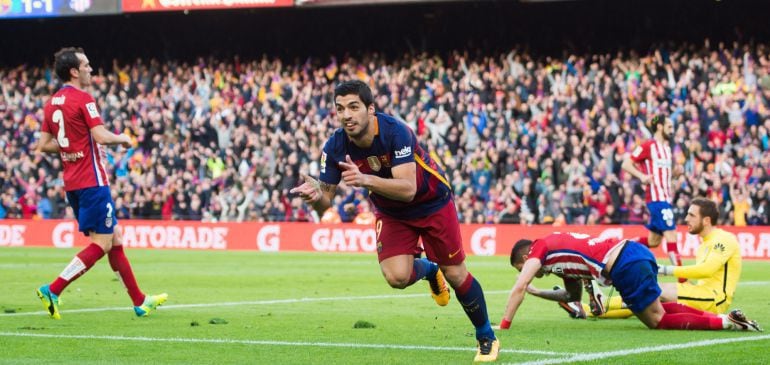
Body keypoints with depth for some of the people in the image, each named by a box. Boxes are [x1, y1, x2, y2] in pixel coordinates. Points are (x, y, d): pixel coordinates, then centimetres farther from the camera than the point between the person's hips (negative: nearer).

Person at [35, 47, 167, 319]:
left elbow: (43, 145, 14)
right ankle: (52, 291, -13)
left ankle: (140, 302, 17)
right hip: (91, 181, -9)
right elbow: (101, 137, -20)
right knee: (101, 244, -5)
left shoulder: (51, 103, 11)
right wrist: (123, 138, -2)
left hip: (72, 182, 9)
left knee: (114, 241, 13)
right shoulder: (82, 99, -13)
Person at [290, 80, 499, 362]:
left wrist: (365, 180, -57)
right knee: (397, 276, -16)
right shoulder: (335, 147, -22)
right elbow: (326, 201, -17)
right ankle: (429, 270, 22)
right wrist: (316, 196, -42)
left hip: (432, 203, -3)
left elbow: (408, 189, -42)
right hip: (391, 212, 3)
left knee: (456, 275, -1)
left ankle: (487, 337, 24)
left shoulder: (395, 132, -34)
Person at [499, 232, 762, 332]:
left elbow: (518, 288, -6)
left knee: (658, 321, -1)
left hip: (626, 266, -9)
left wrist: (503, 327, -1)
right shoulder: (559, 248, 30)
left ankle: (726, 322, -11)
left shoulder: (538, 251, 6)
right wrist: (535, 292, 36)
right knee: (655, 309, 23)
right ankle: (722, 315, 10)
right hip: (634, 251, 9)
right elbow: (573, 295, 37)